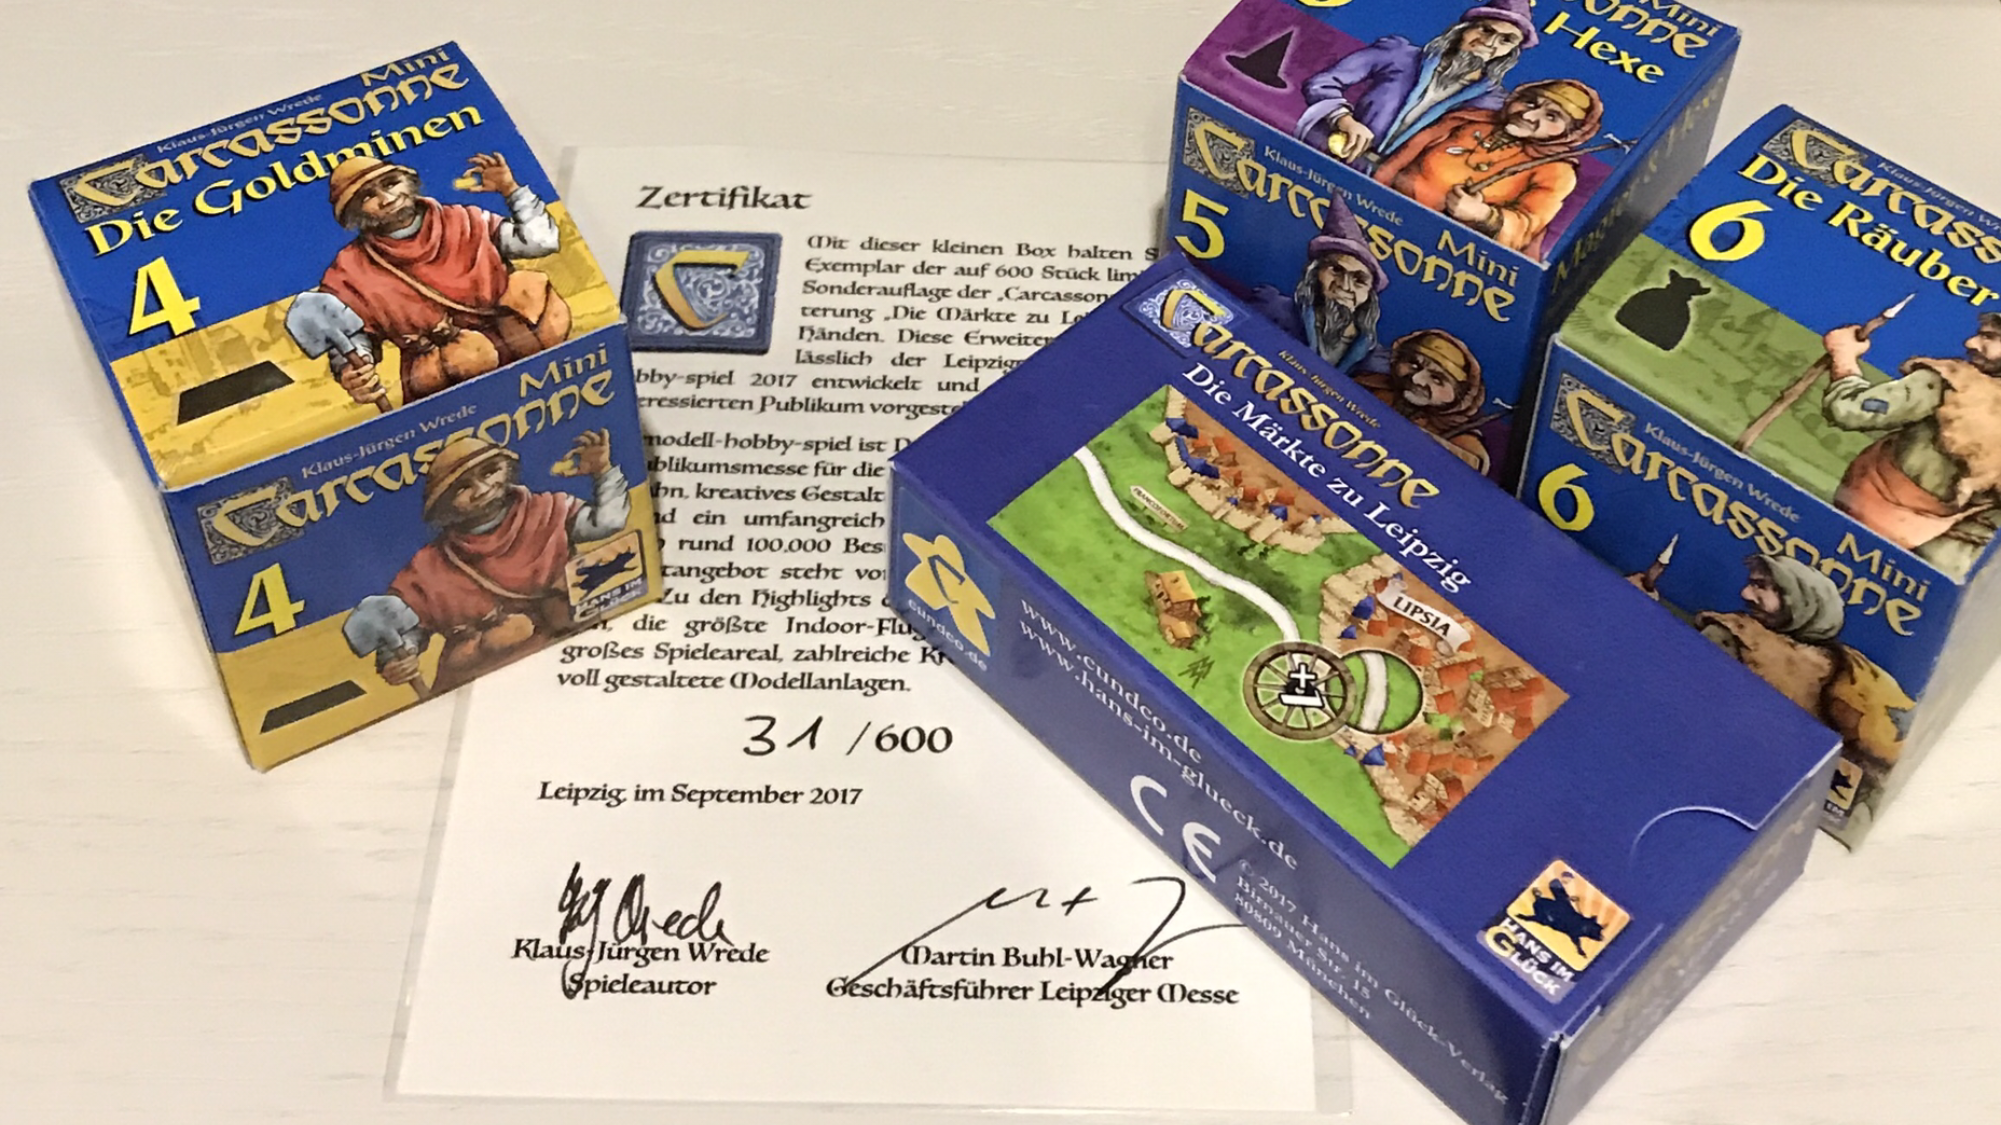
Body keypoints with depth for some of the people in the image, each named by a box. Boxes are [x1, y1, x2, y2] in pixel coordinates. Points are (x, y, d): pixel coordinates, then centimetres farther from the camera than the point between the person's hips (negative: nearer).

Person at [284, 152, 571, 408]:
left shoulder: (462, 222, 5)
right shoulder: (351, 272, -2)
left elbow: (542, 240, 4)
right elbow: (350, 345, -3)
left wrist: (511, 190, -4)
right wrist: (350, 374, -25)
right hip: (438, 374, -2)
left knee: (530, 285, -23)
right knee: (470, 354, -37)